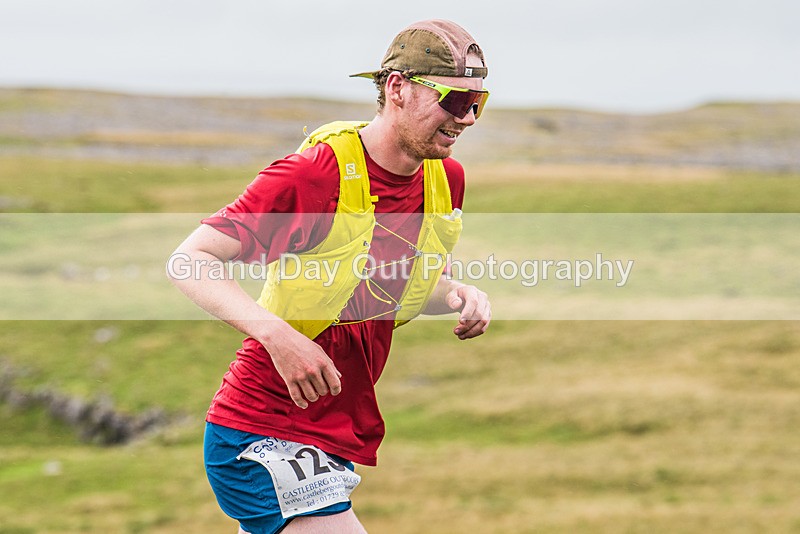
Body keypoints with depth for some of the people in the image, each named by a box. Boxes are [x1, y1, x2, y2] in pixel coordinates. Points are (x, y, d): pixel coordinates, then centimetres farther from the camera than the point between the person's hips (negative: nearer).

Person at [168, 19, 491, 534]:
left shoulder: (447, 178, 4)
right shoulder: (314, 174, -18)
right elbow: (190, 260, -18)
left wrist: (461, 295, -2)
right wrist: (276, 333, -33)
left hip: (340, 442, 8)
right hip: (261, 437, -8)